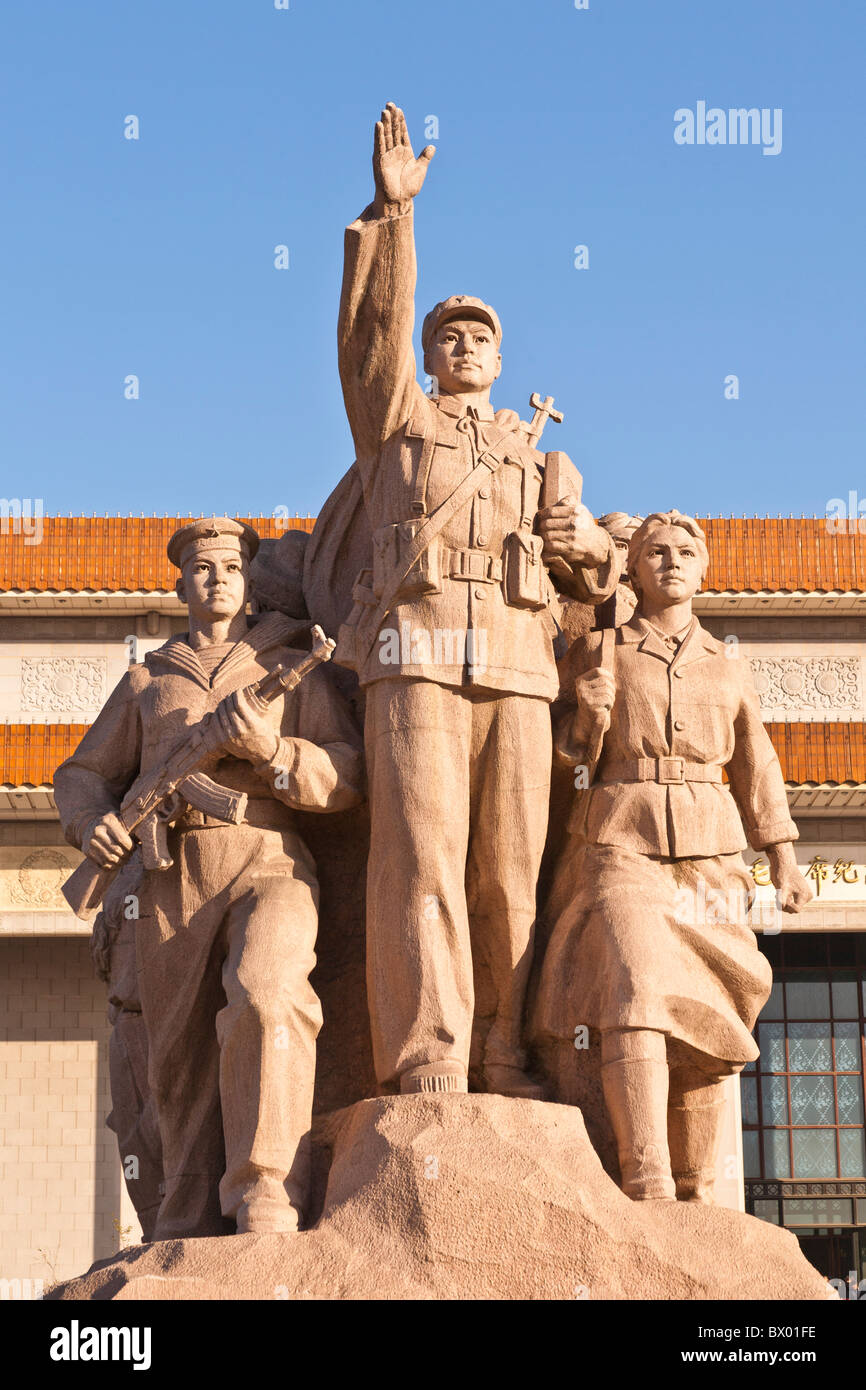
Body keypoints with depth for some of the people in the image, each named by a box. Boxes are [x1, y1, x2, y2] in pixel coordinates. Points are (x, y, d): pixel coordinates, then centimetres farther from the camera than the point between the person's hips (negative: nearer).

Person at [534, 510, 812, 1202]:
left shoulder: (730, 670, 18)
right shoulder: (595, 652, 11)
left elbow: (757, 770, 19)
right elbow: (570, 756, 12)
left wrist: (785, 860, 10)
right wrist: (590, 713, -9)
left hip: (710, 858, 3)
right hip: (622, 847, -3)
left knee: (704, 1031, -1)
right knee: (636, 992, -25)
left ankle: (697, 1195, 8)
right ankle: (648, 1193, -32)